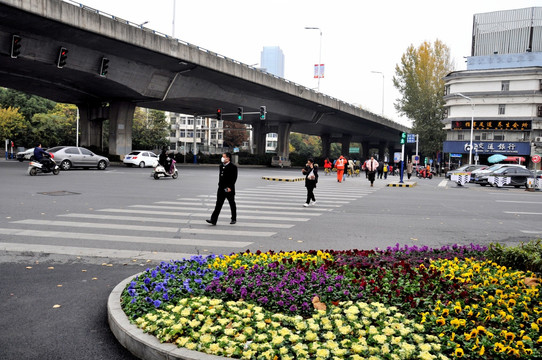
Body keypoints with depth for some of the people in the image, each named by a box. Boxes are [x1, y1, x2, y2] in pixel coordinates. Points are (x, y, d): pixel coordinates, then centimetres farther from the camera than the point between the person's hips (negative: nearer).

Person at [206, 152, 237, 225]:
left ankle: (234, 219, 24)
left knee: (232, 205, 9)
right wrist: (220, 185, 15)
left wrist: (230, 187, -20)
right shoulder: (221, 166, 12)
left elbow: (234, 178, -14)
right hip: (221, 189, 6)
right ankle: (213, 220, -7)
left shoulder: (233, 167, -9)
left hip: (229, 189, -5)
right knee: (218, 204, -2)